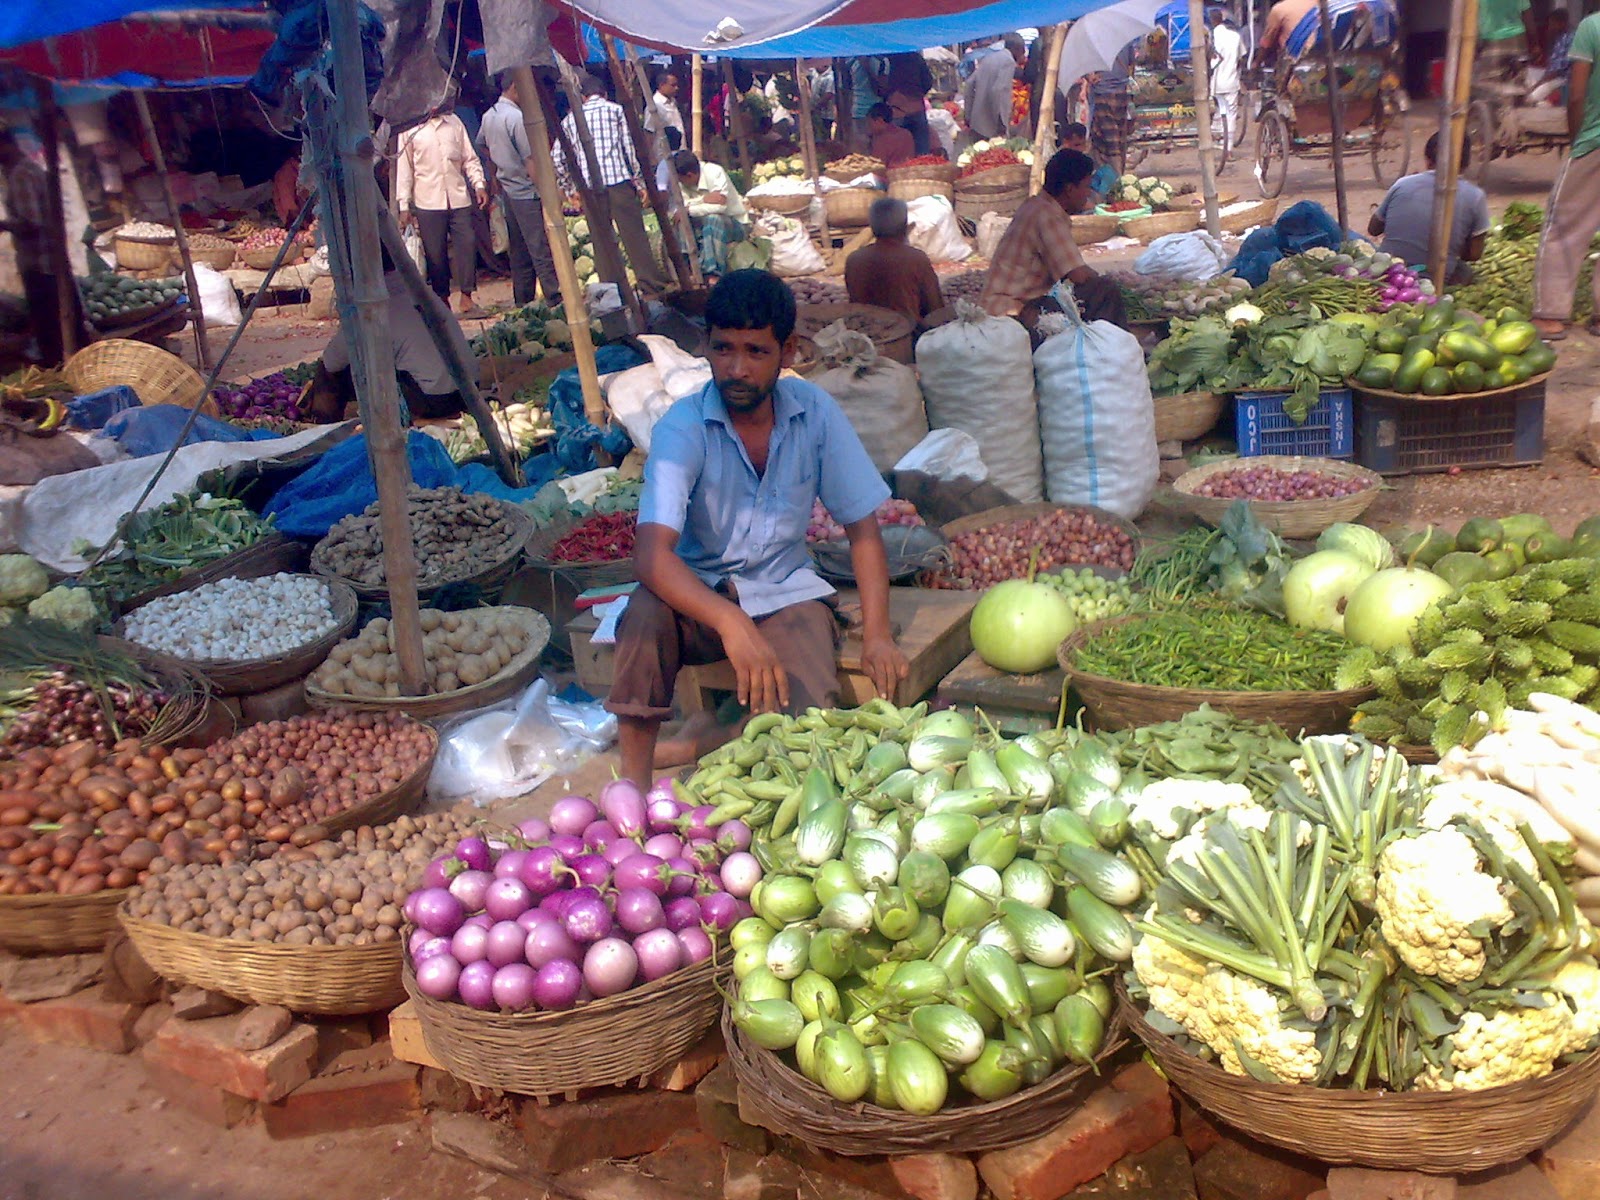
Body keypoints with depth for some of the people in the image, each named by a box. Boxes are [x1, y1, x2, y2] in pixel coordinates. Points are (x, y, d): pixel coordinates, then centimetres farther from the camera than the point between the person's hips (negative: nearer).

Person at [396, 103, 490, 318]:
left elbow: (470, 158, 13)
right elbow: (404, 168, 3)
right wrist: (404, 205, -1)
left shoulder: (454, 122, 11)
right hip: (428, 201, -2)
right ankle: (442, 300, 13)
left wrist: (479, 184, -2)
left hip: (459, 198, 2)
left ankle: (466, 299, 1)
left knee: (467, 244, -6)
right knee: (435, 252, 1)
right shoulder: (410, 129, 2)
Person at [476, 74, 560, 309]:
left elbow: (482, 145, 26)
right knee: (542, 251, -9)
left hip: (507, 190, 9)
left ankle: (523, 303, 19)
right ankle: (556, 301, -10)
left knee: (519, 252, 14)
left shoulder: (489, 116, 10)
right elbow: (530, 160, -20)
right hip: (527, 192, -9)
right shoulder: (516, 117, -18)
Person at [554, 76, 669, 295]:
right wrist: (637, 180, 6)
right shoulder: (615, 109, 8)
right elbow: (629, 147, 1)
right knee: (634, 233, -1)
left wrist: (570, 183, 20)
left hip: (588, 186, 3)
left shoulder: (570, 118, 15)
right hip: (618, 180, -3)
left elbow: (558, 159, 10)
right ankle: (651, 282, -2)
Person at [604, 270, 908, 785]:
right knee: (647, 612, -36)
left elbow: (862, 527, -2)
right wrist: (732, 624, -47)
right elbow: (651, 554, -32)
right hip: (701, 594, -2)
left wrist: (877, 634, -12)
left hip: (786, 594, 2)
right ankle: (633, 784, -22)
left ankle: (694, 744, -1)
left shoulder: (814, 410, -9)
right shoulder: (683, 428, -18)